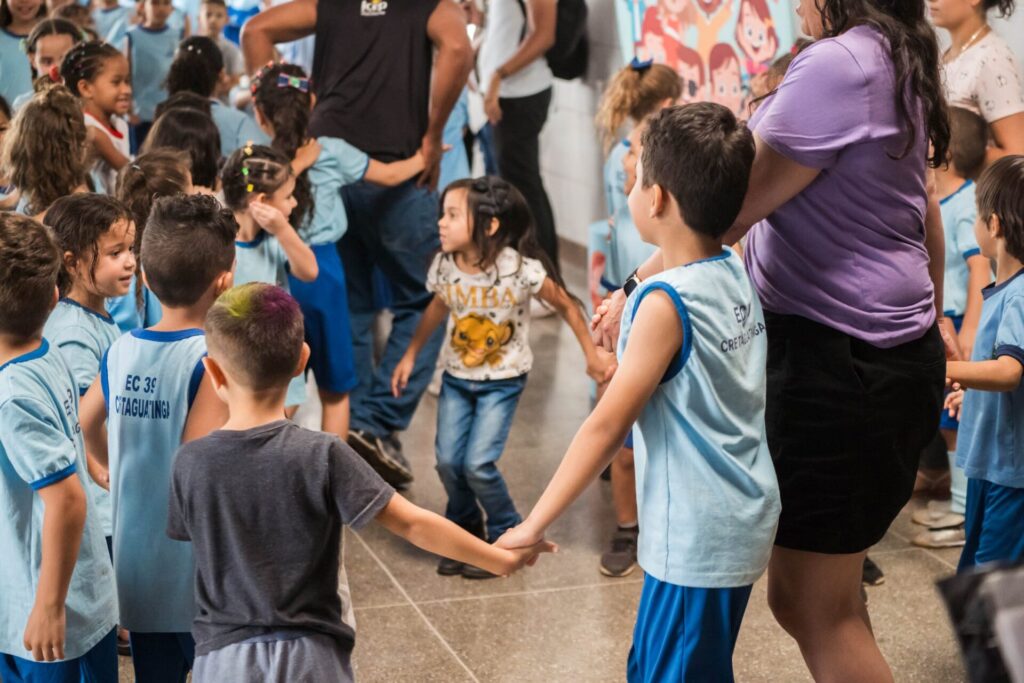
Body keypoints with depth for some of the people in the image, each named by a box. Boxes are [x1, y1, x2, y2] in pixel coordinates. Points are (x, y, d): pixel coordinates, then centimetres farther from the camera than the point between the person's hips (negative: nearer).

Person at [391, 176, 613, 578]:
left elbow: (566, 306, -9)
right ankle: (464, 532, 25)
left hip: (502, 381, -4)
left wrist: (592, 355, -3)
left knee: (478, 464, -12)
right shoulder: (444, 267, -12)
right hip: (457, 377, 4)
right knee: (448, 461, -2)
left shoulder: (522, 269, -24)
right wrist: (410, 355, 13)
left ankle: (507, 537, 14)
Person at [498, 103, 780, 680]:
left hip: (696, 538, -8)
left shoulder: (665, 302, -20)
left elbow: (607, 426, -19)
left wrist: (534, 525, -13)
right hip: (741, 522, 8)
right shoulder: (737, 274, 1)